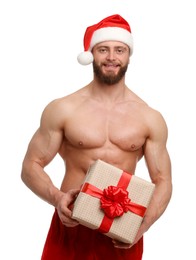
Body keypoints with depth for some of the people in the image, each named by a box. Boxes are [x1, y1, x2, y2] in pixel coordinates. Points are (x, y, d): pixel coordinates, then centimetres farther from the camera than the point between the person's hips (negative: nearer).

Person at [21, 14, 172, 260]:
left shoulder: (150, 119, 0)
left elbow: (162, 181, 3)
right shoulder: (61, 110, -4)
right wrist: (57, 198, -19)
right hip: (71, 226, -1)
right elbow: (31, 166, 0)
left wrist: (142, 224, -14)